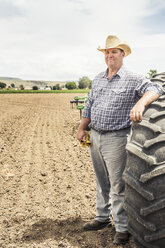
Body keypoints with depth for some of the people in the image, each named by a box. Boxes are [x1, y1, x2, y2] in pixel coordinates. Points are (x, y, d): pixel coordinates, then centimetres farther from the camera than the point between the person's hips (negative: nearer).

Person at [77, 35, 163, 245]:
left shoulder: (133, 79, -6)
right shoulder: (97, 80, 14)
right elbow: (89, 106, 19)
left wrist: (140, 103, -40)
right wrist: (81, 129, 16)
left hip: (116, 139, -6)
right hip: (95, 137, 6)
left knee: (117, 185, -2)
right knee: (102, 181, 18)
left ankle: (122, 228, 12)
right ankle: (102, 218, 34)